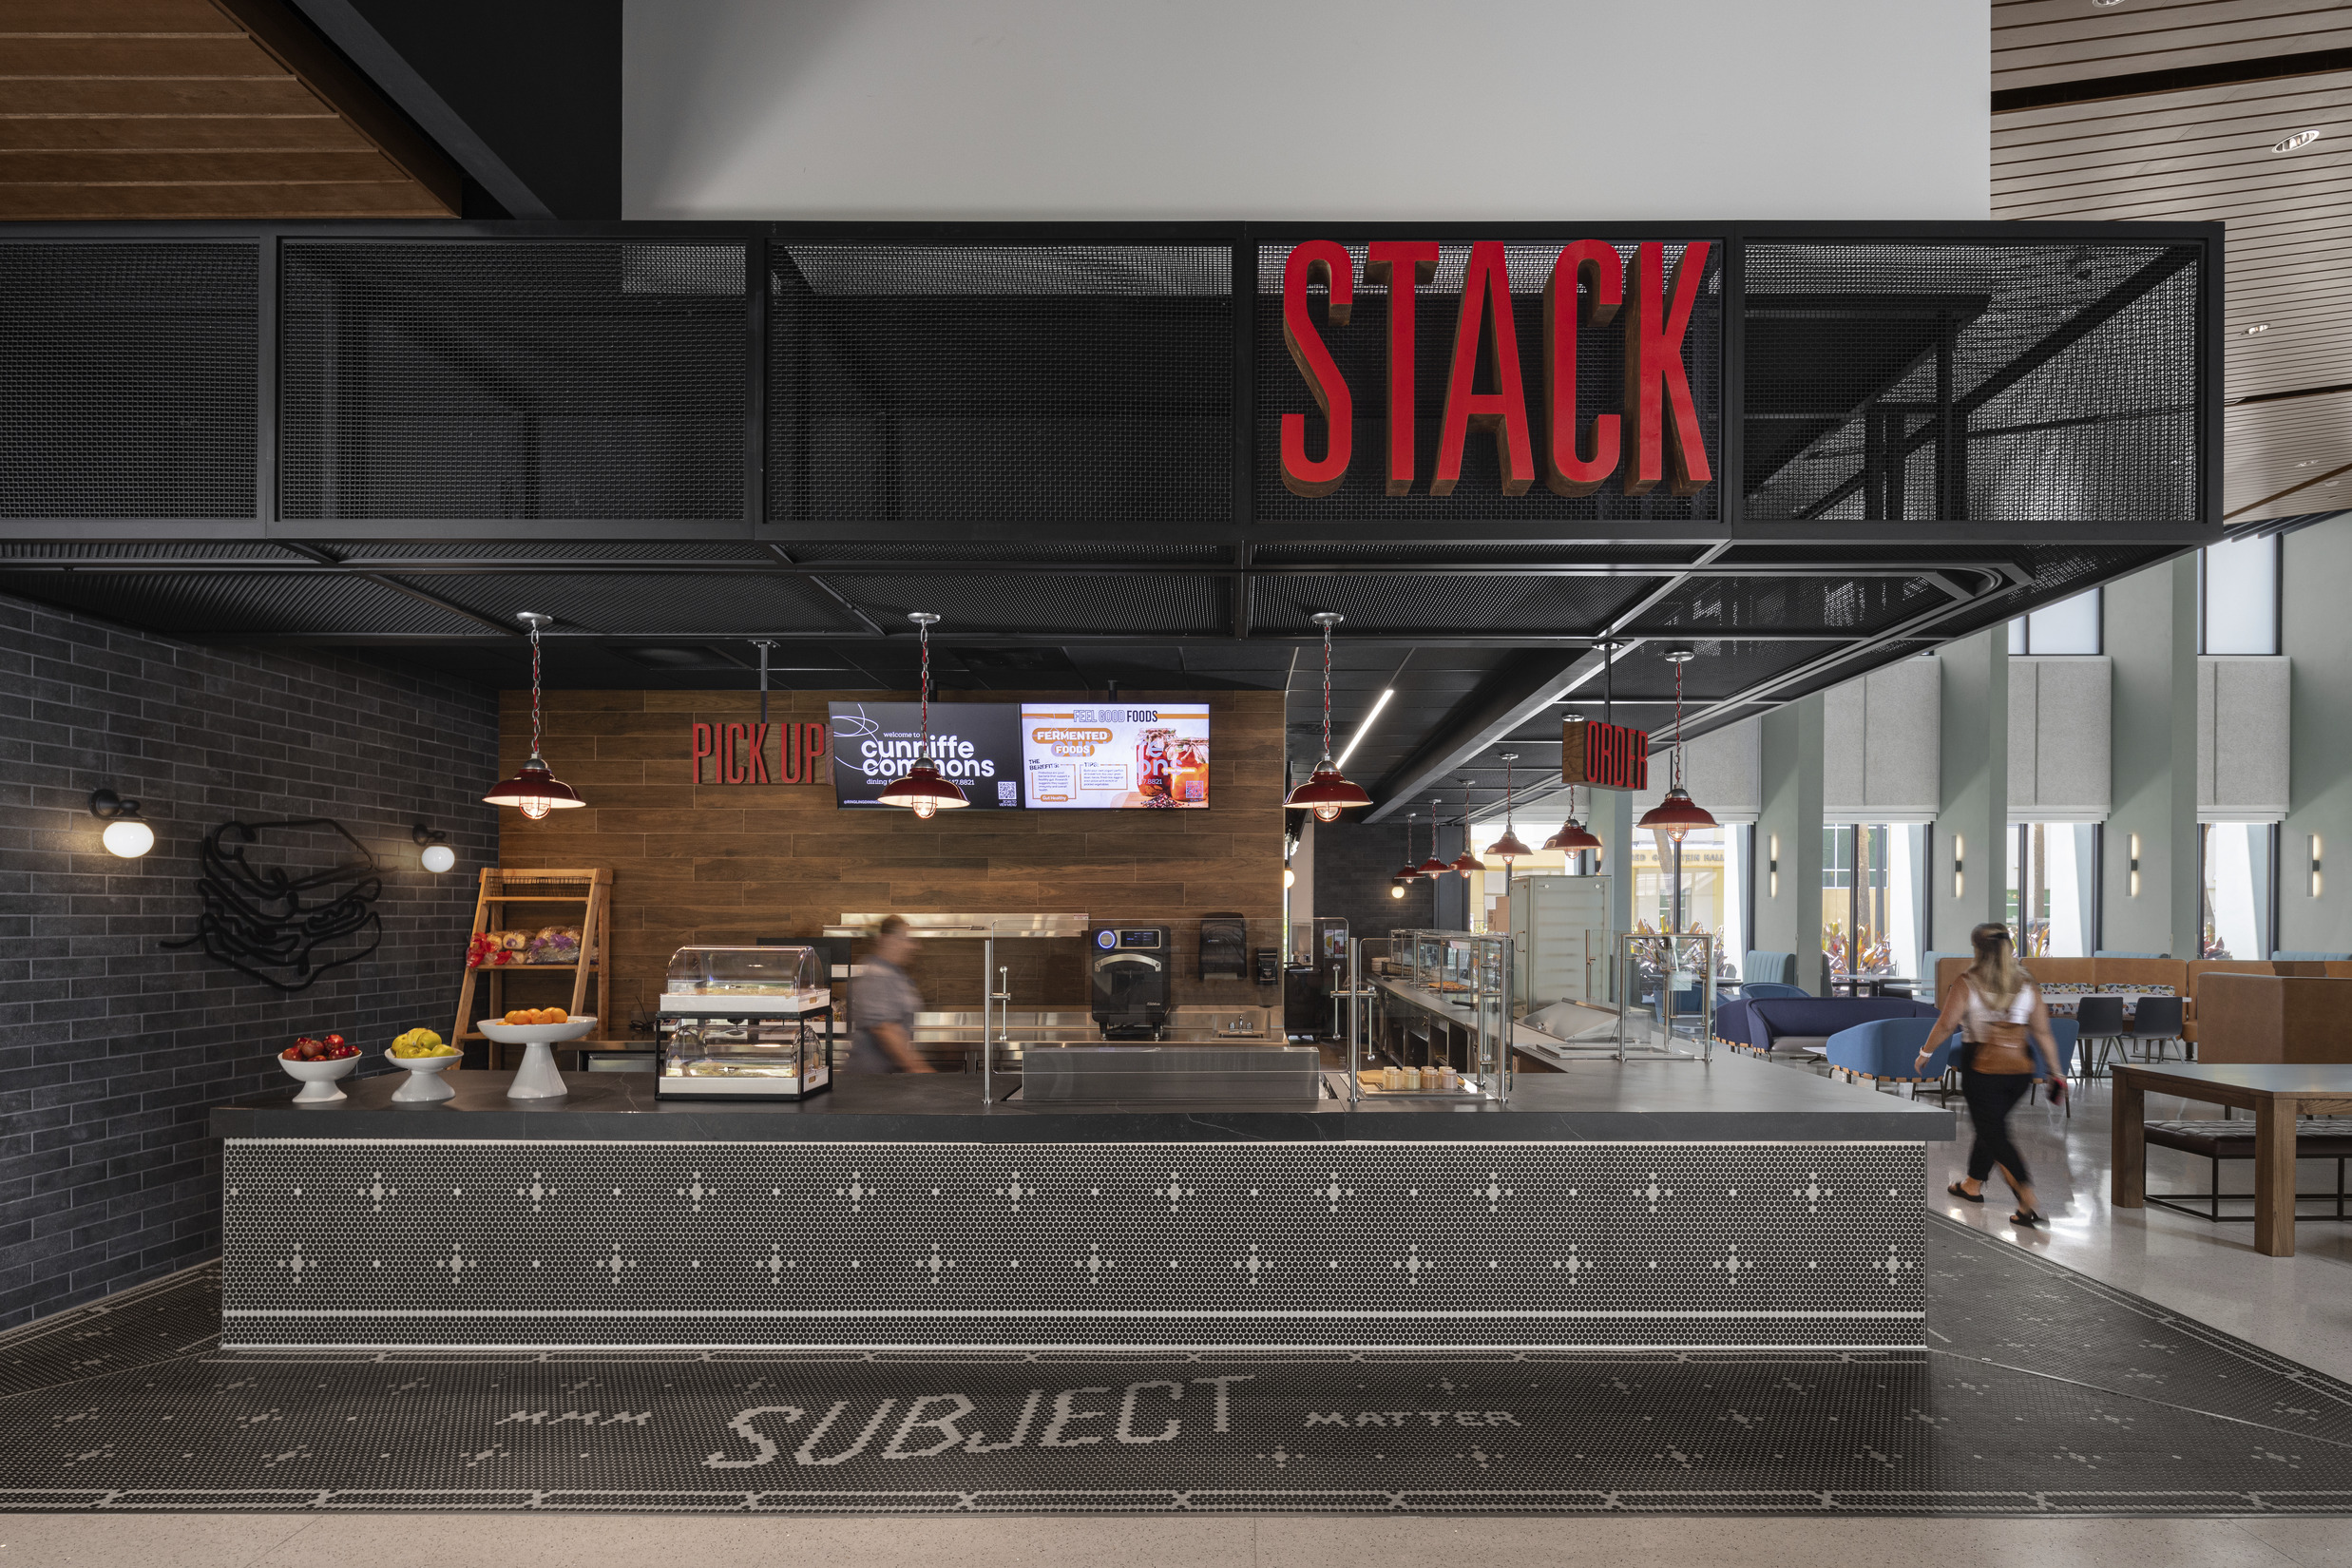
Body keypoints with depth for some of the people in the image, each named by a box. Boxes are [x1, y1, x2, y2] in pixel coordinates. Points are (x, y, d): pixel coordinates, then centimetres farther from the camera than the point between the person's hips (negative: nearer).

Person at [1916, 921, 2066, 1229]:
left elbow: (1945, 1024, -14)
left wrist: (1925, 1053, -1)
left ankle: (2029, 1205, -10)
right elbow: (2042, 1033, 1)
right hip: (2020, 1069, 5)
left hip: (1983, 1069, -5)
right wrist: (2055, 1073, 7)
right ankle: (1972, 1186, 37)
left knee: (1995, 1134, 1)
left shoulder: (1967, 983, -8)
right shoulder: (2027, 985, 3)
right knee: (1990, 1126, 22)